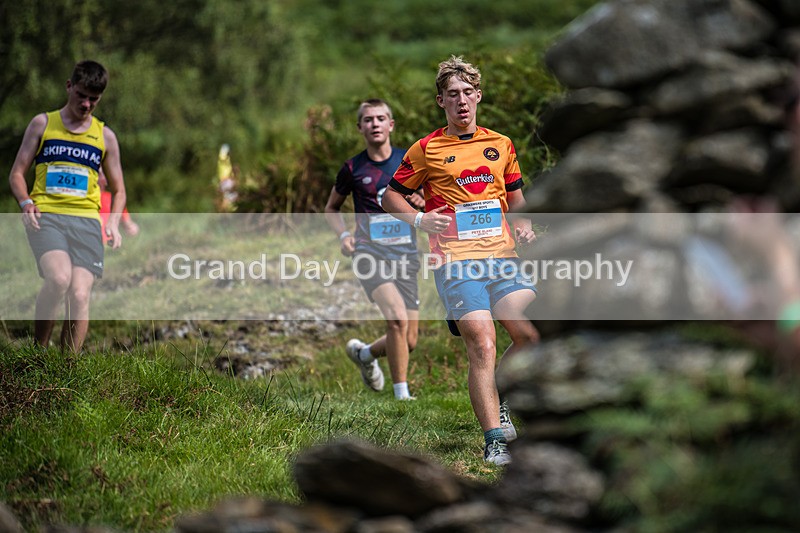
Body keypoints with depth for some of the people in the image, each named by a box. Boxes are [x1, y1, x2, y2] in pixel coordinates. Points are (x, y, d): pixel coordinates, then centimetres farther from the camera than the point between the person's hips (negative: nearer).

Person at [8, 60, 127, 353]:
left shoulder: (105, 136, 18)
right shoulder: (43, 124, 14)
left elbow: (118, 190, 24)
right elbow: (16, 174, 14)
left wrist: (113, 222, 3)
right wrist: (26, 203, -7)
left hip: (86, 220, 2)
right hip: (46, 216, -2)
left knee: (79, 295, -17)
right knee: (58, 279, -30)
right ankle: (38, 351, -12)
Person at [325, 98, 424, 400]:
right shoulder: (353, 168, 3)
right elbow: (331, 208, 18)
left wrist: (422, 203, -6)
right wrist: (343, 235, -1)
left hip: (406, 254, 3)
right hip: (370, 251, -3)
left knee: (409, 342, 3)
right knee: (397, 317, -27)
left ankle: (364, 353, 35)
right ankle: (401, 393, -17)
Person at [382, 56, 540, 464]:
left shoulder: (501, 145, 16)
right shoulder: (427, 150, 5)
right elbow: (391, 196, 12)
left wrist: (523, 225, 7)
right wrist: (420, 220, -6)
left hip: (503, 257, 4)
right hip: (456, 262, -4)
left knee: (532, 335, -11)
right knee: (482, 345, -16)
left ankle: (498, 402, 16)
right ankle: (494, 440, -12)